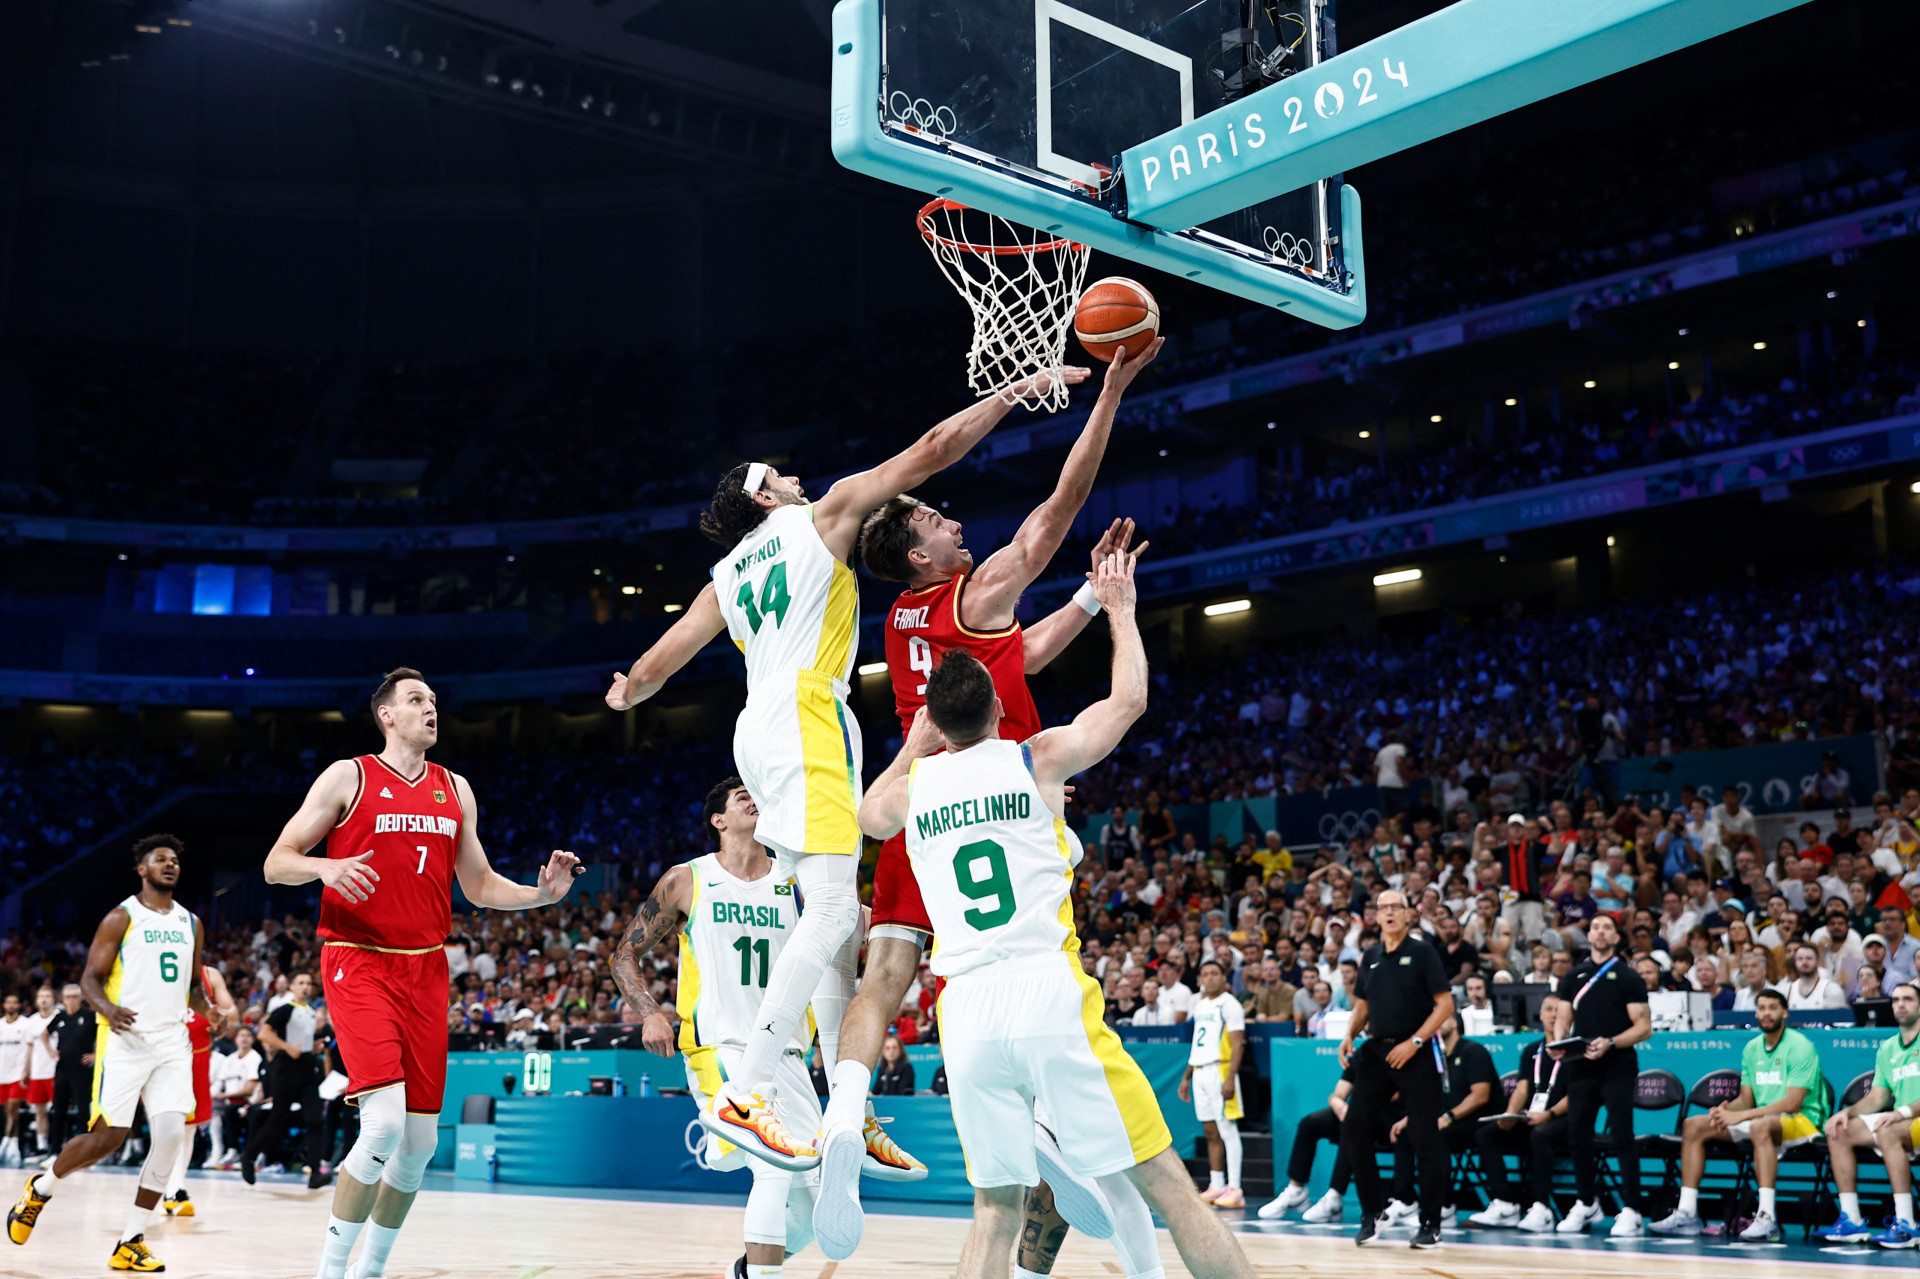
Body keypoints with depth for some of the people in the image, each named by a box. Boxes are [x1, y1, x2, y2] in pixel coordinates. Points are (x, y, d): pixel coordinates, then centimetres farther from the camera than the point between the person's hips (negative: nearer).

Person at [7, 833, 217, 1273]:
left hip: (172, 1042, 4)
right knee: (105, 1139, -5)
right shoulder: (121, 918, -1)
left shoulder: (191, 924, 15)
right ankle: (39, 1189, 27)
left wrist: (207, 1009, 0)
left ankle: (131, 1241, -2)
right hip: (125, 1039, -4)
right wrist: (108, 1009, -24)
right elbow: (90, 977, -3)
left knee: (170, 1135, -11)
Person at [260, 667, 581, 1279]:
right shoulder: (348, 777, 0)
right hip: (358, 963, -5)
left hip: (425, 970, 5)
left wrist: (540, 895, 1)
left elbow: (479, 885, 19)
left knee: (420, 1141, 6)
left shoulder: (454, 789, 14)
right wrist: (325, 867, -23)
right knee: (384, 1122, -20)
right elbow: (276, 862, -1)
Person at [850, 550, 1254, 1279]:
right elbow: (1129, 700, 19)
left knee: (996, 1206, 11)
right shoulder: (1039, 760, 4)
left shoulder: (914, 783, 11)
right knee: (1163, 1181, 3)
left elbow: (867, 817, 36)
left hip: (967, 1010, 3)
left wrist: (913, 748, 43)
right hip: (1050, 995, -3)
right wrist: (1119, 609, 31)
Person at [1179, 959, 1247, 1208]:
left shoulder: (1229, 1004, -5)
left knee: (1227, 1129, -7)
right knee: (1211, 1133, 9)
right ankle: (1216, 1187, 14)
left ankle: (1234, 1190, -7)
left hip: (1220, 1071, -7)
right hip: (1200, 1072, 7)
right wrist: (1186, 1077, 21)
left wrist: (1230, 1078, -21)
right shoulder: (1200, 1005, 18)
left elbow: (1238, 1044, -12)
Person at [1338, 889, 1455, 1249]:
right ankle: (1371, 1211, 13)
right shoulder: (1370, 956, 11)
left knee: (1425, 1138, -2)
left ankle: (1430, 1223, 9)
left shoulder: (1421, 951, -4)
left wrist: (1414, 1042, -16)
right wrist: (1350, 1036, 1)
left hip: (1416, 1053, -5)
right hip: (1376, 1051, 5)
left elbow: (1445, 1003, -8)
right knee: (1354, 1127, -2)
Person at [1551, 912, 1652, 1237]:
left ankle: (1631, 1212, -6)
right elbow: (1563, 1020, 16)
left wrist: (1610, 1043, -18)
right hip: (1581, 1067, 4)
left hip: (1617, 1067, -4)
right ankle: (1586, 1204, 21)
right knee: (1577, 1135, 6)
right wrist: (1558, 1041, -6)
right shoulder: (1573, 978, 15)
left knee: (1622, 1137, -9)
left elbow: (1643, 1026, -3)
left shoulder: (1627, 977, 2)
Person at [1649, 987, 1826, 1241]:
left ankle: (1767, 1218, -45)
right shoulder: (1752, 1048, 11)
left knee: (1760, 1126, -41)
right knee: (1693, 1125, -5)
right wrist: (1726, 1110, -13)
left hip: (1801, 1120, -8)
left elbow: (1792, 1103, -20)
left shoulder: (1800, 1046, -11)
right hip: (1763, 1118, 8)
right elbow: (1746, 1099, 12)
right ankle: (1687, 1213, -9)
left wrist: (1741, 1116, -24)